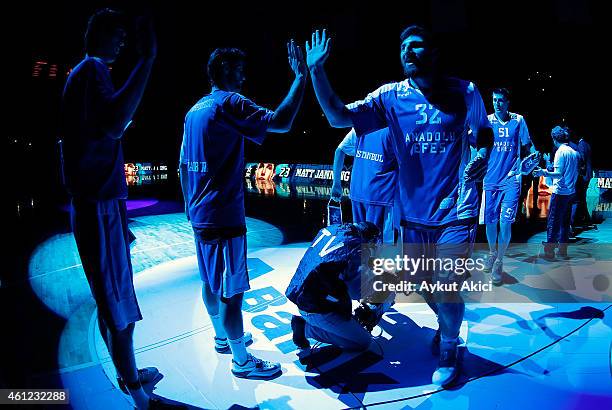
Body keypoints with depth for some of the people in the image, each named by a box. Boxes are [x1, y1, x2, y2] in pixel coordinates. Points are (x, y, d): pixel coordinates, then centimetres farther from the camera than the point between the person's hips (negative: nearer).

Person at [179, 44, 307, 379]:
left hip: (200, 214, 9)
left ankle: (222, 337, 36)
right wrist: (300, 77, -18)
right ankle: (241, 361, 10)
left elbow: (184, 166, 16)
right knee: (231, 290, -1)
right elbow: (281, 122, -25)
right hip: (224, 216, -9)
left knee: (211, 282, 19)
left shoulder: (194, 110, 13)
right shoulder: (229, 103, -13)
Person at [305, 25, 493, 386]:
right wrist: (317, 71, -19)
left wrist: (482, 157, -16)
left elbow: (485, 133, 7)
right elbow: (339, 117, -9)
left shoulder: (464, 92, -4)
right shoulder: (391, 97, -1)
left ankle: (449, 350, 26)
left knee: (446, 288, -2)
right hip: (414, 211, 3)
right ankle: (449, 325, 49)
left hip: (455, 211, -3)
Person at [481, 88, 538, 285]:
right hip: (490, 178, 1)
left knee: (505, 221, -9)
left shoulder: (518, 120, 4)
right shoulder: (486, 121, 4)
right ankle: (492, 253, 32)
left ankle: (499, 263, 6)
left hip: (511, 179, -1)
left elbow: (528, 144, 11)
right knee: (490, 220, 6)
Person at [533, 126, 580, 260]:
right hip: (570, 191, 8)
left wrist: (544, 173, -33)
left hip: (560, 192, -8)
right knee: (565, 221, 14)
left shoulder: (560, 152, -12)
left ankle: (549, 252, -3)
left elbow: (558, 173, -20)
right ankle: (563, 249, 20)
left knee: (553, 221, -4)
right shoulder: (574, 152, 10)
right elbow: (575, 173, 19)